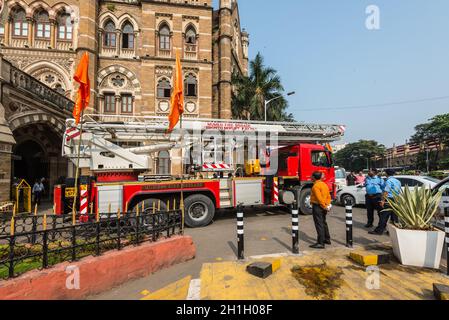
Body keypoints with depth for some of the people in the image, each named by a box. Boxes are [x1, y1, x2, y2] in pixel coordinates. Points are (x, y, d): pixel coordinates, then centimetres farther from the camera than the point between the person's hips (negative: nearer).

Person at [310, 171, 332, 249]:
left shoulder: (316, 186, -17)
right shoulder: (324, 184, 11)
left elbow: (319, 198, -22)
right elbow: (328, 196, 11)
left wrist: (325, 207, -15)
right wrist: (328, 205, 5)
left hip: (317, 206, -9)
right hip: (323, 207, 9)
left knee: (319, 224, -5)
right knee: (324, 223, 21)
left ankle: (321, 243, -2)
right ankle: (327, 239, 33)